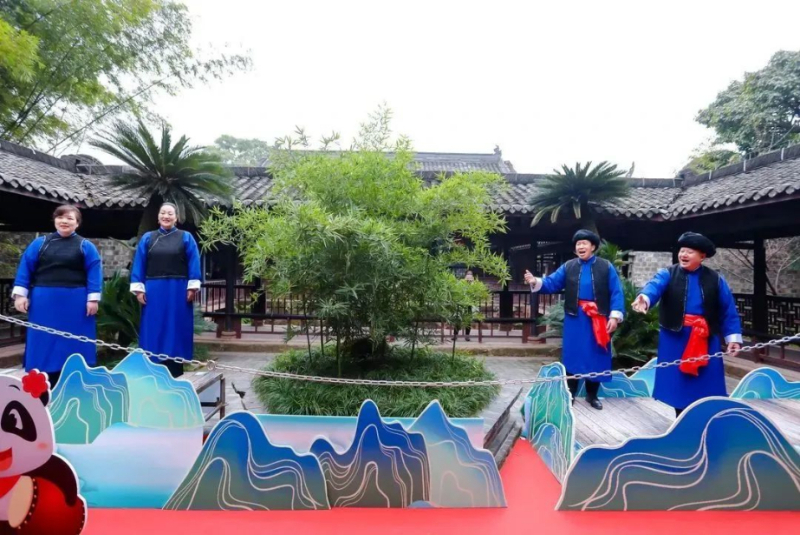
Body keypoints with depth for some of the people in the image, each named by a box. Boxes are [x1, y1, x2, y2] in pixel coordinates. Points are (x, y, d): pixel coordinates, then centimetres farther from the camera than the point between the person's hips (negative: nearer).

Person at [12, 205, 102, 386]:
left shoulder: (86, 246, 4)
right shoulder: (40, 243, 10)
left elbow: (94, 272, -3)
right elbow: (25, 267, 6)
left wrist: (93, 298, -12)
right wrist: (20, 294, -4)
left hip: (75, 303, -2)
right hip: (44, 302, 2)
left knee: (74, 344, 4)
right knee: (44, 343, 7)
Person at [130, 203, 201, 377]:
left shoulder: (186, 237, 5)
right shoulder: (147, 238, 10)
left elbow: (193, 264, -1)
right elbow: (139, 264, 7)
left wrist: (192, 288, -10)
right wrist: (138, 289, -2)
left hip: (178, 291, -2)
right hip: (153, 290, 2)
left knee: (176, 330, 3)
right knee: (154, 331, 5)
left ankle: (175, 374, 11)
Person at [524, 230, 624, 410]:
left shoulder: (606, 267, 0)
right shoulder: (568, 267, 5)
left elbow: (616, 292, -4)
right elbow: (551, 283, -2)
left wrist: (615, 315, -14)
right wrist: (536, 282, -22)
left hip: (599, 319, -1)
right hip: (575, 319, 1)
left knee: (596, 357, 7)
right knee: (572, 355, 5)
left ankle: (592, 395, 22)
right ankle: (570, 393, 18)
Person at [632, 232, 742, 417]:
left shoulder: (715, 279, 4)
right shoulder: (667, 274, -2)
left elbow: (728, 310, 4)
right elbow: (654, 286, -24)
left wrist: (733, 337, -4)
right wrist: (645, 298, -47)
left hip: (705, 339, 1)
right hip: (676, 338, 0)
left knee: (705, 383, 5)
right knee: (678, 381, 8)